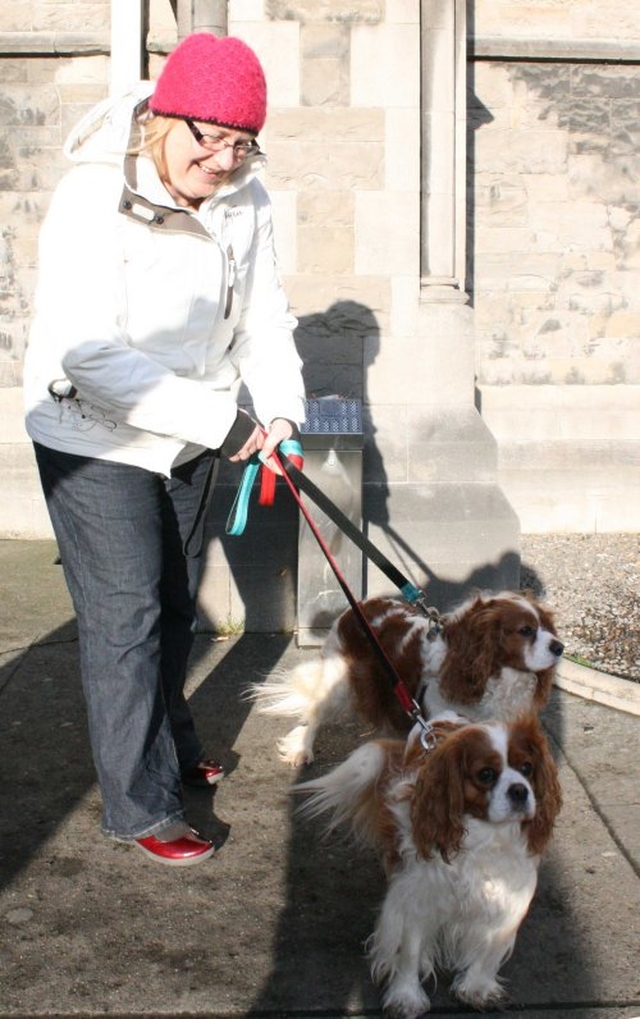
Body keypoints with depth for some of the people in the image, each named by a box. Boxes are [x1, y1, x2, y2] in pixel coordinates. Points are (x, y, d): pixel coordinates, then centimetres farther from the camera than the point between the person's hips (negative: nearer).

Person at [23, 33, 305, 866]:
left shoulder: (245, 201, -7)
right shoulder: (94, 199, -26)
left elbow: (264, 316, -2)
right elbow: (89, 356, -31)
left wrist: (280, 410, -20)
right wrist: (220, 420, -31)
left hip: (190, 435, 6)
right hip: (96, 439, -6)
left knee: (175, 604, 19)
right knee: (126, 616, -4)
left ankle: (169, 742, 41)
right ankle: (139, 806, 8)